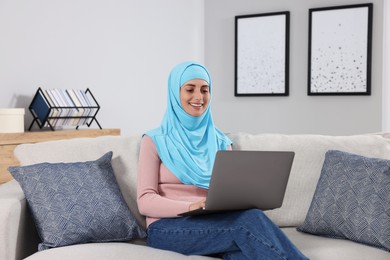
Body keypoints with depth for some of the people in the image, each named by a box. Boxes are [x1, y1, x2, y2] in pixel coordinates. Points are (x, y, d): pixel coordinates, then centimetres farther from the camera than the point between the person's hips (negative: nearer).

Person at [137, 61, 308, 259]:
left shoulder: (220, 141, 16)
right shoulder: (155, 141, 3)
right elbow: (145, 201, -6)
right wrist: (191, 207, -25)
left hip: (212, 222, 4)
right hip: (168, 227, -3)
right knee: (249, 219, -33)